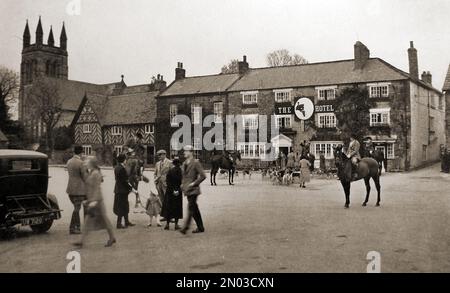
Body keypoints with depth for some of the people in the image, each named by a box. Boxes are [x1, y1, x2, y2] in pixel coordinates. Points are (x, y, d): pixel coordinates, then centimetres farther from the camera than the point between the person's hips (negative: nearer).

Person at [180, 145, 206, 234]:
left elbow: (203, 176, -15)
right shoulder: (184, 163, 13)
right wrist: (183, 184, 13)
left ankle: (185, 227, -15)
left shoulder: (196, 163, -10)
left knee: (191, 208, -11)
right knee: (194, 209, 12)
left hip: (193, 190, -8)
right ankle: (200, 227, 20)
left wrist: (194, 183, -15)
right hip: (187, 190, 8)